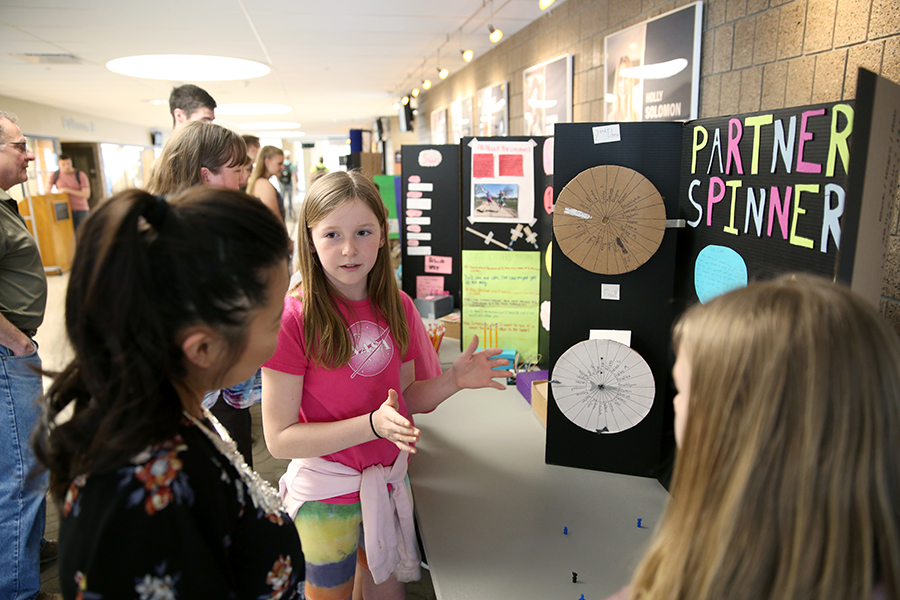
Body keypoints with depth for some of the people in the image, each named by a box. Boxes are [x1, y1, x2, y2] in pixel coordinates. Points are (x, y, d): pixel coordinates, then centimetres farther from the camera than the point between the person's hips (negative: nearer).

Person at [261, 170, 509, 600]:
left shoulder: (398, 308, -3)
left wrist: (454, 380, -14)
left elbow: (406, 399, 4)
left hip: (389, 481, 5)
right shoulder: (292, 318, -20)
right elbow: (279, 438, -19)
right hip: (326, 498, -4)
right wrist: (372, 424, -28)